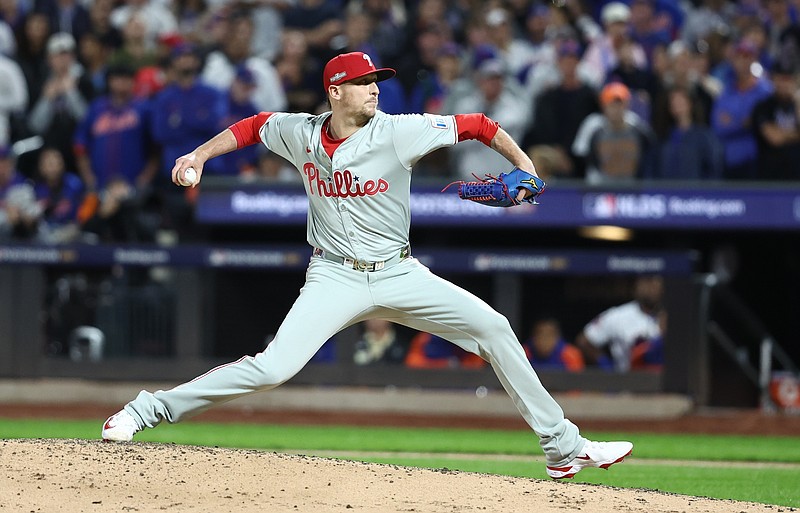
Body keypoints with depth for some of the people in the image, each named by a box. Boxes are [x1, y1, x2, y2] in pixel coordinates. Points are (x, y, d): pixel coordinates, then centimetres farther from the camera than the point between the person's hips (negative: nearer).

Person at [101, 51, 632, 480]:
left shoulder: (399, 132, -11)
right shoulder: (299, 133, -4)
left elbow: (477, 126, -7)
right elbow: (252, 126, 17)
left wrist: (523, 165, -18)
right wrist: (200, 154, 7)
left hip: (399, 275, 1)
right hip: (335, 278, -1)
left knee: (494, 328, -8)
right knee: (273, 367, -20)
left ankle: (563, 447, 1)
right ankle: (148, 409, -10)